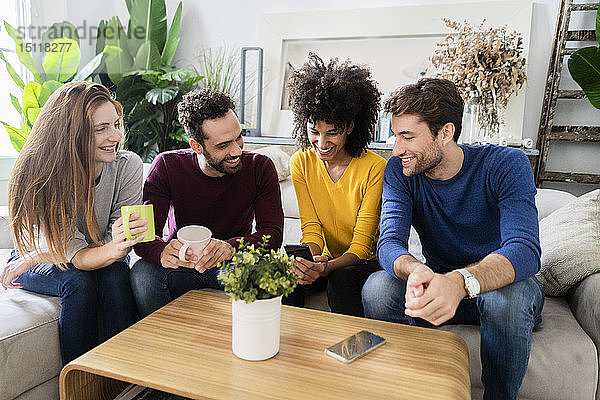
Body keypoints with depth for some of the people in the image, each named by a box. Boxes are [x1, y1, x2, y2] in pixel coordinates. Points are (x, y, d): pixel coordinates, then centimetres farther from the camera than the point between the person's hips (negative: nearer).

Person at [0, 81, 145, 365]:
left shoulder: (127, 166, -22)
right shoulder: (38, 175, -26)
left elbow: (118, 248, -20)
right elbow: (76, 255, -29)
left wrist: (32, 259, -24)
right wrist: (112, 250, -54)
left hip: (104, 258, 1)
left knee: (115, 278, -29)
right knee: (79, 282, -31)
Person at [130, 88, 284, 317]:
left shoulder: (260, 167, -11)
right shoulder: (167, 166, -10)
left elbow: (273, 233, -19)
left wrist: (231, 247, -41)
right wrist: (162, 251, -43)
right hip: (182, 265, 1)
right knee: (142, 272, -29)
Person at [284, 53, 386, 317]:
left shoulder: (375, 169, -18)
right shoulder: (301, 163, -3)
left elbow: (362, 243, -18)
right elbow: (311, 226, -6)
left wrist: (329, 266, -38)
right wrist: (316, 257, -29)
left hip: (365, 262, -3)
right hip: (325, 258, 3)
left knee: (343, 278, -35)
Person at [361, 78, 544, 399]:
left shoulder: (507, 165, -18)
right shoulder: (400, 171, -9)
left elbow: (524, 250, -32)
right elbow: (389, 243, -21)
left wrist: (461, 282, -53)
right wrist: (416, 272, -46)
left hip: (502, 283, -2)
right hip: (441, 288, 2)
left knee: (506, 298, -36)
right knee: (376, 288, -24)